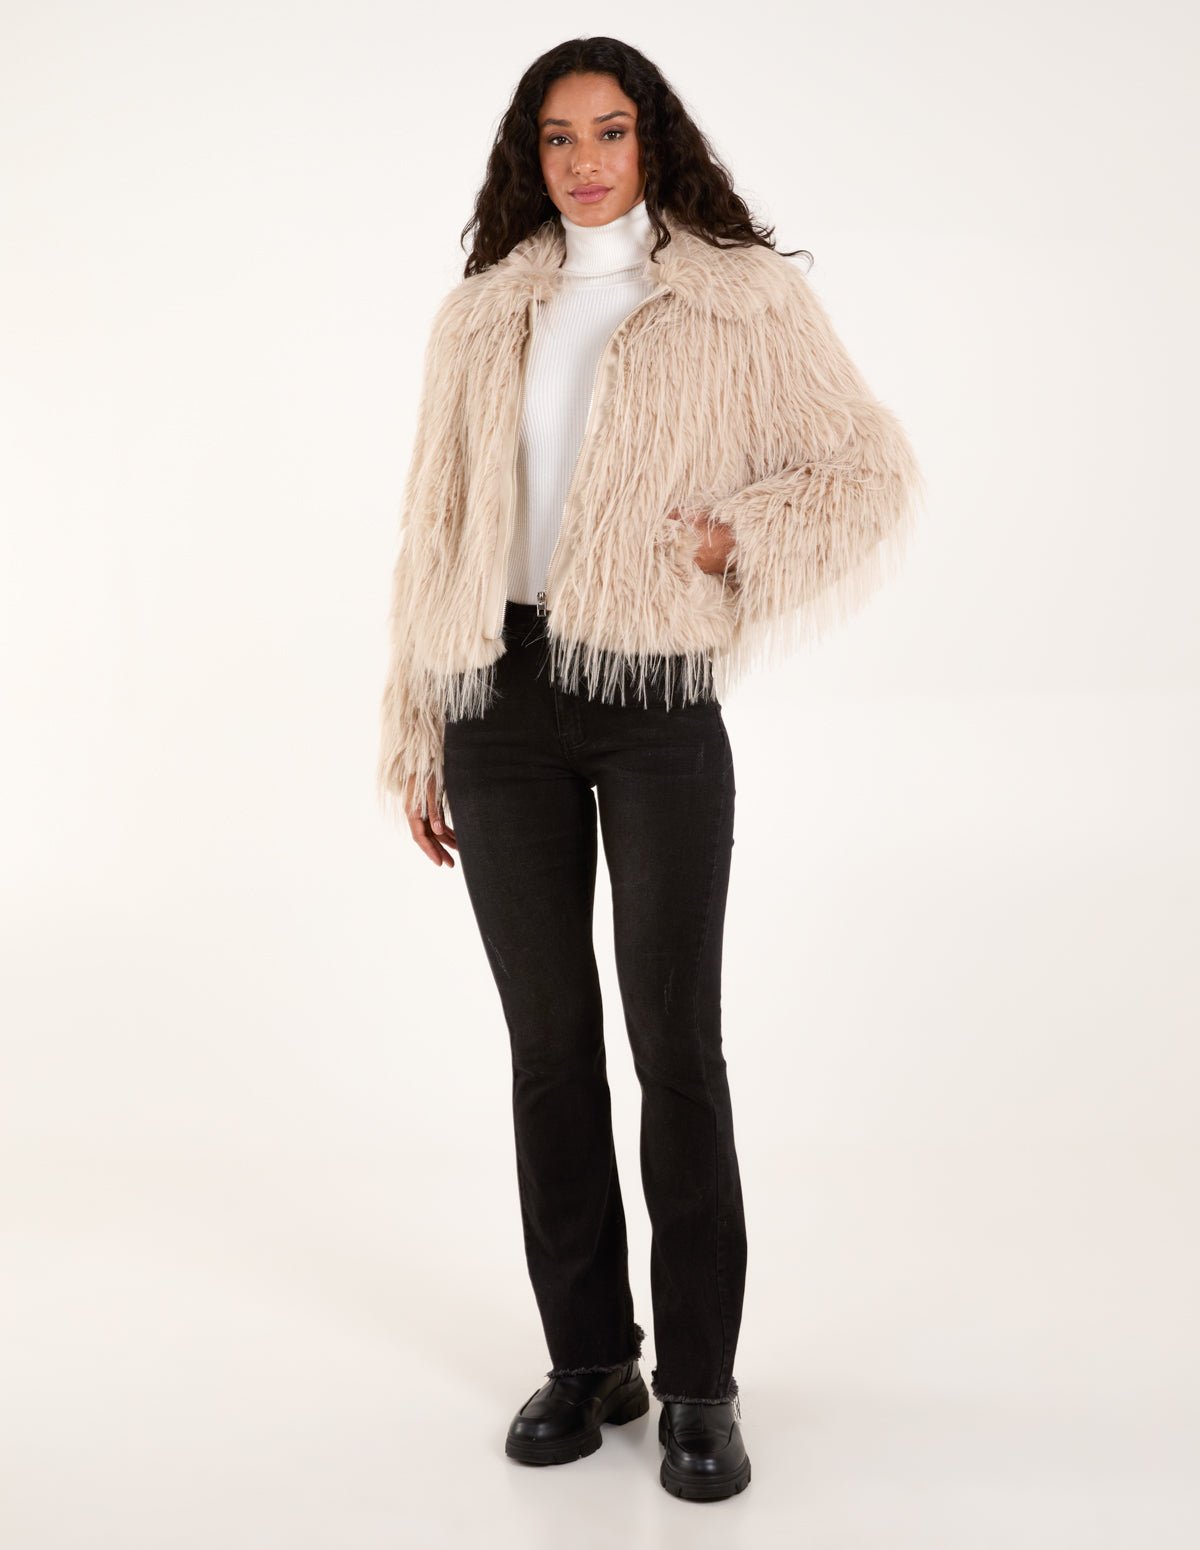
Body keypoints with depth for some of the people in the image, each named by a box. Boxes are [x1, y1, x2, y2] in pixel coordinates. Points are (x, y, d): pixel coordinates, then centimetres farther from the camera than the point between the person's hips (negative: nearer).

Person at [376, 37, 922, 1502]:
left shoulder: (745, 300, 6)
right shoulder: (479, 318, 15)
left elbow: (873, 476, 6)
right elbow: (435, 530, 15)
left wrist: (742, 541, -10)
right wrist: (415, 741, 11)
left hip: (656, 696, -3)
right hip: (500, 701, 4)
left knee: (674, 1038, -4)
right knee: (546, 1035, 7)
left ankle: (699, 1382, 8)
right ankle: (586, 1354, 19)